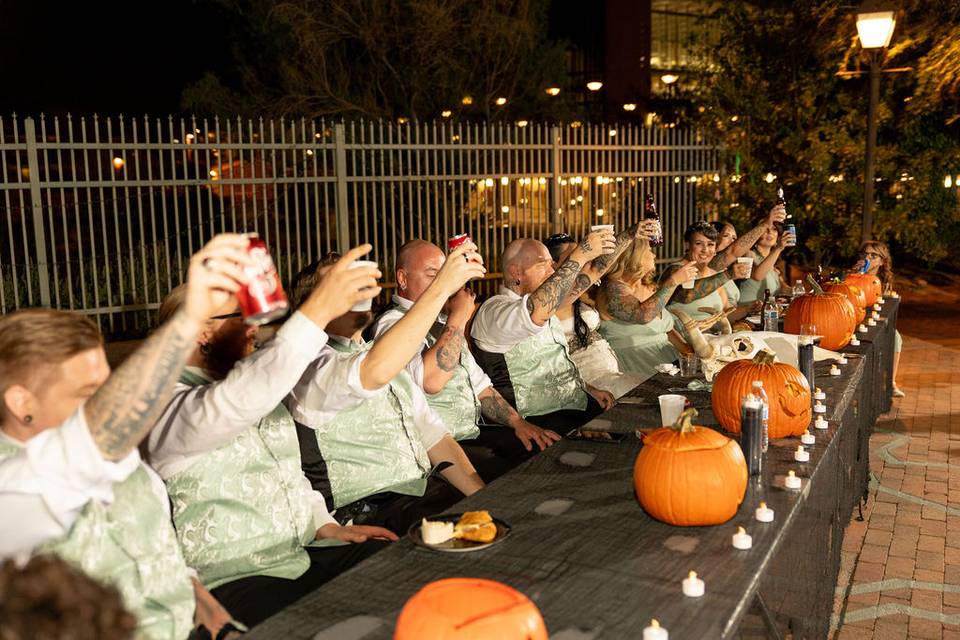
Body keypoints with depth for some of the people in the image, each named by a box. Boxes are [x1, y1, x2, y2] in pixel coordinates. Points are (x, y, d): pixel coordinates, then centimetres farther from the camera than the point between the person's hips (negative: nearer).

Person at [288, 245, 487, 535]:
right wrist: (441, 286, -30)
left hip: (426, 489, 8)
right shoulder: (314, 367, -11)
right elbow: (377, 371, -34)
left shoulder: (382, 352, 17)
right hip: (370, 511, -8)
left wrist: (484, 496, -1)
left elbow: (432, 434, 13)